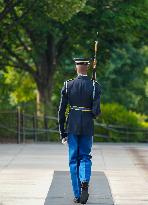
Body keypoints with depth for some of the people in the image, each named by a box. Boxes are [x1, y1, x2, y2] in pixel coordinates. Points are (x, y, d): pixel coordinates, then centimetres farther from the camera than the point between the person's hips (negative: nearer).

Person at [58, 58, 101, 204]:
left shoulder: (68, 85, -3)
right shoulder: (95, 86, -6)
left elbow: (61, 111, -2)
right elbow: (96, 111, -13)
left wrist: (62, 133, 5)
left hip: (72, 126, 0)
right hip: (88, 126, 0)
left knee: (73, 160, 8)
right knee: (85, 157, 12)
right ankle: (85, 182, -17)